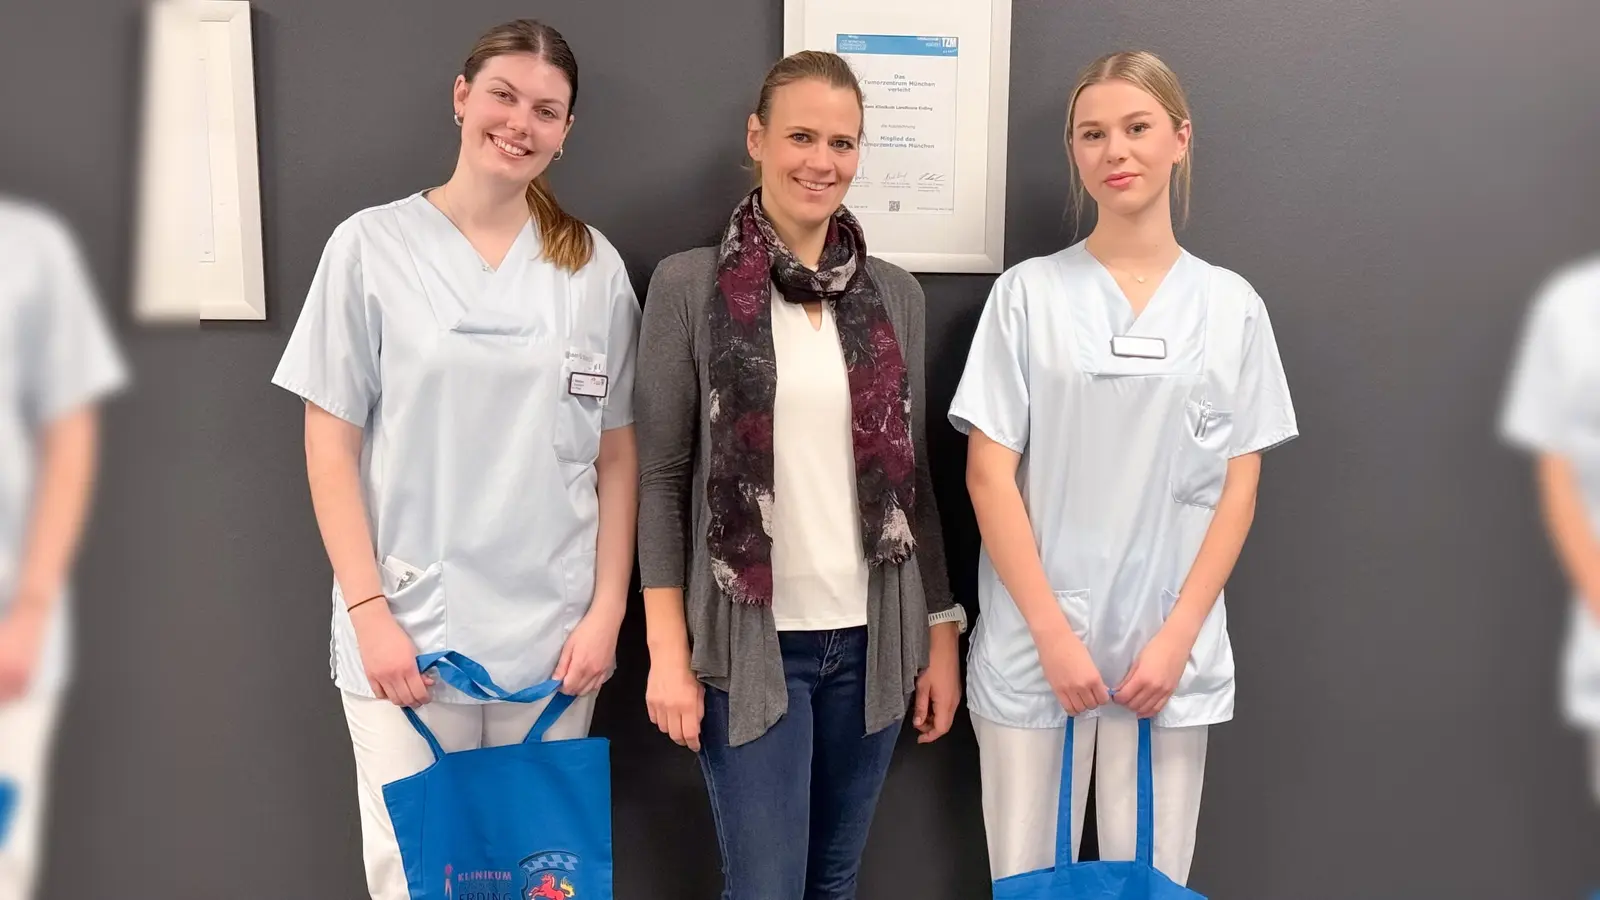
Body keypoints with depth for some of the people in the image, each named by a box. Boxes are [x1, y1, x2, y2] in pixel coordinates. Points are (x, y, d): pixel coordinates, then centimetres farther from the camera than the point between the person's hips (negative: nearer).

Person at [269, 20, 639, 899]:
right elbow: (331, 444, -2)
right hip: (407, 630, -1)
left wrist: (606, 610, -1)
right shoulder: (371, 246, -2)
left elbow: (616, 456, 5)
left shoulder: (595, 267, 4)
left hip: (554, 636, 2)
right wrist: (369, 613, -9)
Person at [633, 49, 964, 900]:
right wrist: (667, 651, -8)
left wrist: (941, 631, 8)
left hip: (871, 639, 4)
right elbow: (661, 478, -4)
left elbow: (912, 474, 9)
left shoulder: (895, 292, 7)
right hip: (750, 641, -3)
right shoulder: (689, 285, -4)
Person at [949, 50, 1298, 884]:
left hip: (1168, 650, 1)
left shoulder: (1231, 305, 4)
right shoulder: (1028, 292, -1)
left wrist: (1177, 637, -6)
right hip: (1034, 646, -1)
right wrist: (1053, 634, -10)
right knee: (1027, 880, 8)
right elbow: (989, 475, -4)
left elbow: (1238, 488, 4)